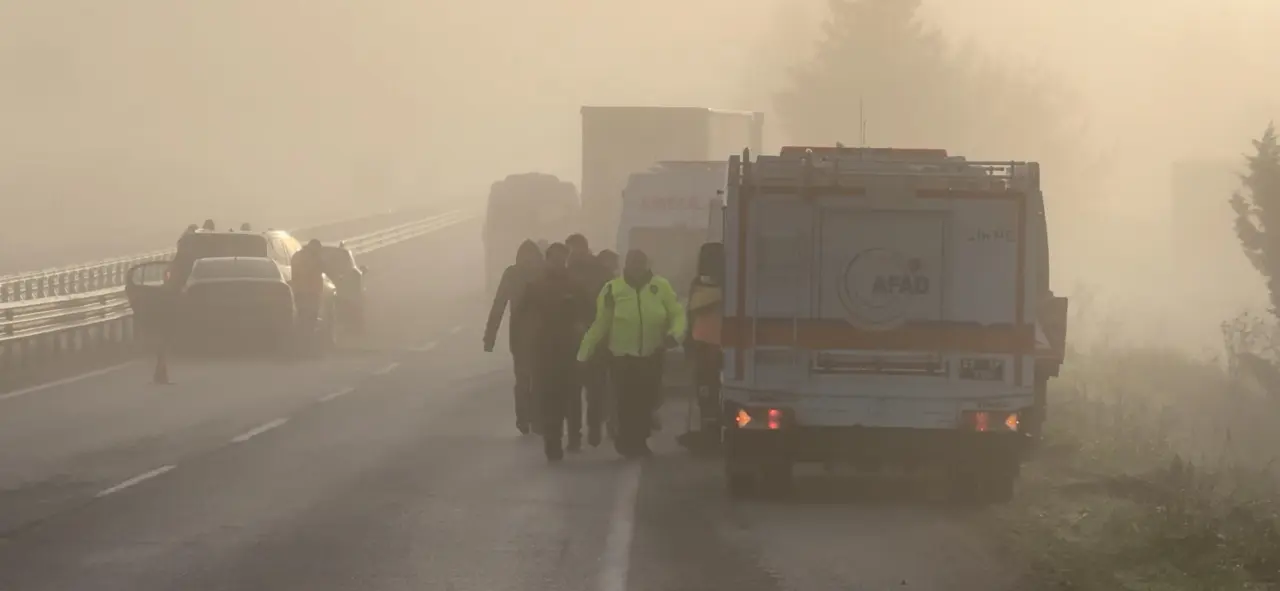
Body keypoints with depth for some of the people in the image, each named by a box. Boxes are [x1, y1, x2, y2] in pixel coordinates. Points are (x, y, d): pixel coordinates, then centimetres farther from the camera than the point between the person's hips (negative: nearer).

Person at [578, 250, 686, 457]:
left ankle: (639, 442, 28)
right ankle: (628, 442, 14)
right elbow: (599, 324, -3)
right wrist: (583, 354, -3)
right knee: (627, 403, -2)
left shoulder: (661, 287, -3)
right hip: (623, 358, -2)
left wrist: (675, 333, -23)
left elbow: (677, 314, -1)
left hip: (652, 357, 2)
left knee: (646, 403, 11)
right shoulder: (613, 289, -7)